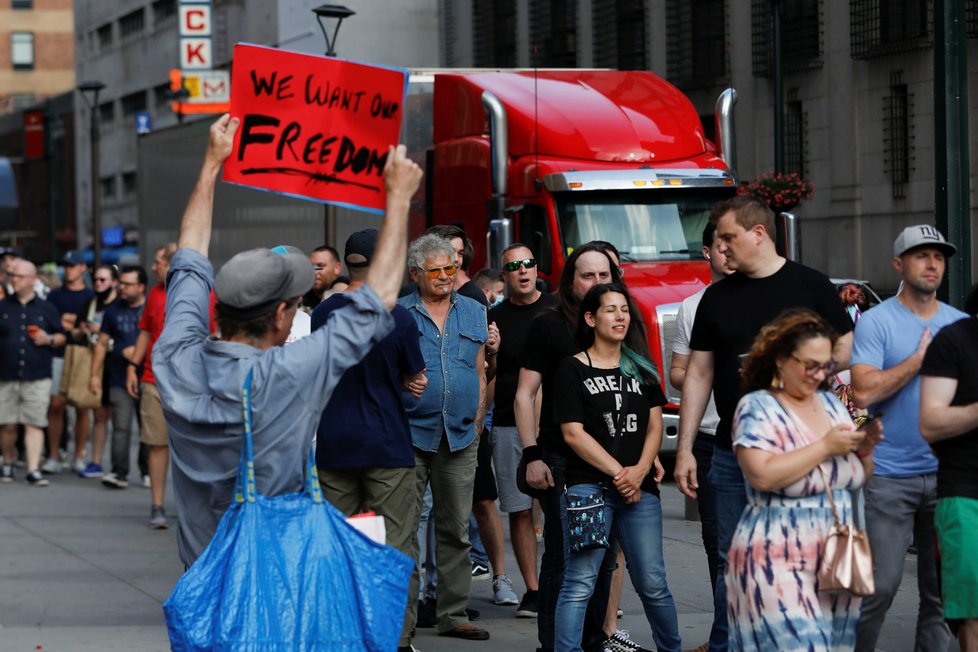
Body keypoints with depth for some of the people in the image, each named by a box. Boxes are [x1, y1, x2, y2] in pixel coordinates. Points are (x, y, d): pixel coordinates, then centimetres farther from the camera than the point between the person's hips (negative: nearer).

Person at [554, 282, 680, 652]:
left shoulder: (641, 369, 16)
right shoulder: (573, 370, 2)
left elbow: (654, 427, 11)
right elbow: (573, 433, -5)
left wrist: (639, 472, -6)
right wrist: (618, 472, -10)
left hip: (640, 488, 4)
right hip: (589, 486, -4)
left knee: (652, 583, 3)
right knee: (580, 582, -10)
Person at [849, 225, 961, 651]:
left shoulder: (961, 325, 11)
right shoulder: (876, 322, -2)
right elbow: (863, 392, -14)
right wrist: (919, 359, -11)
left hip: (948, 473, 4)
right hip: (891, 476, -4)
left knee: (942, 589, 6)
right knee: (880, 585, -5)